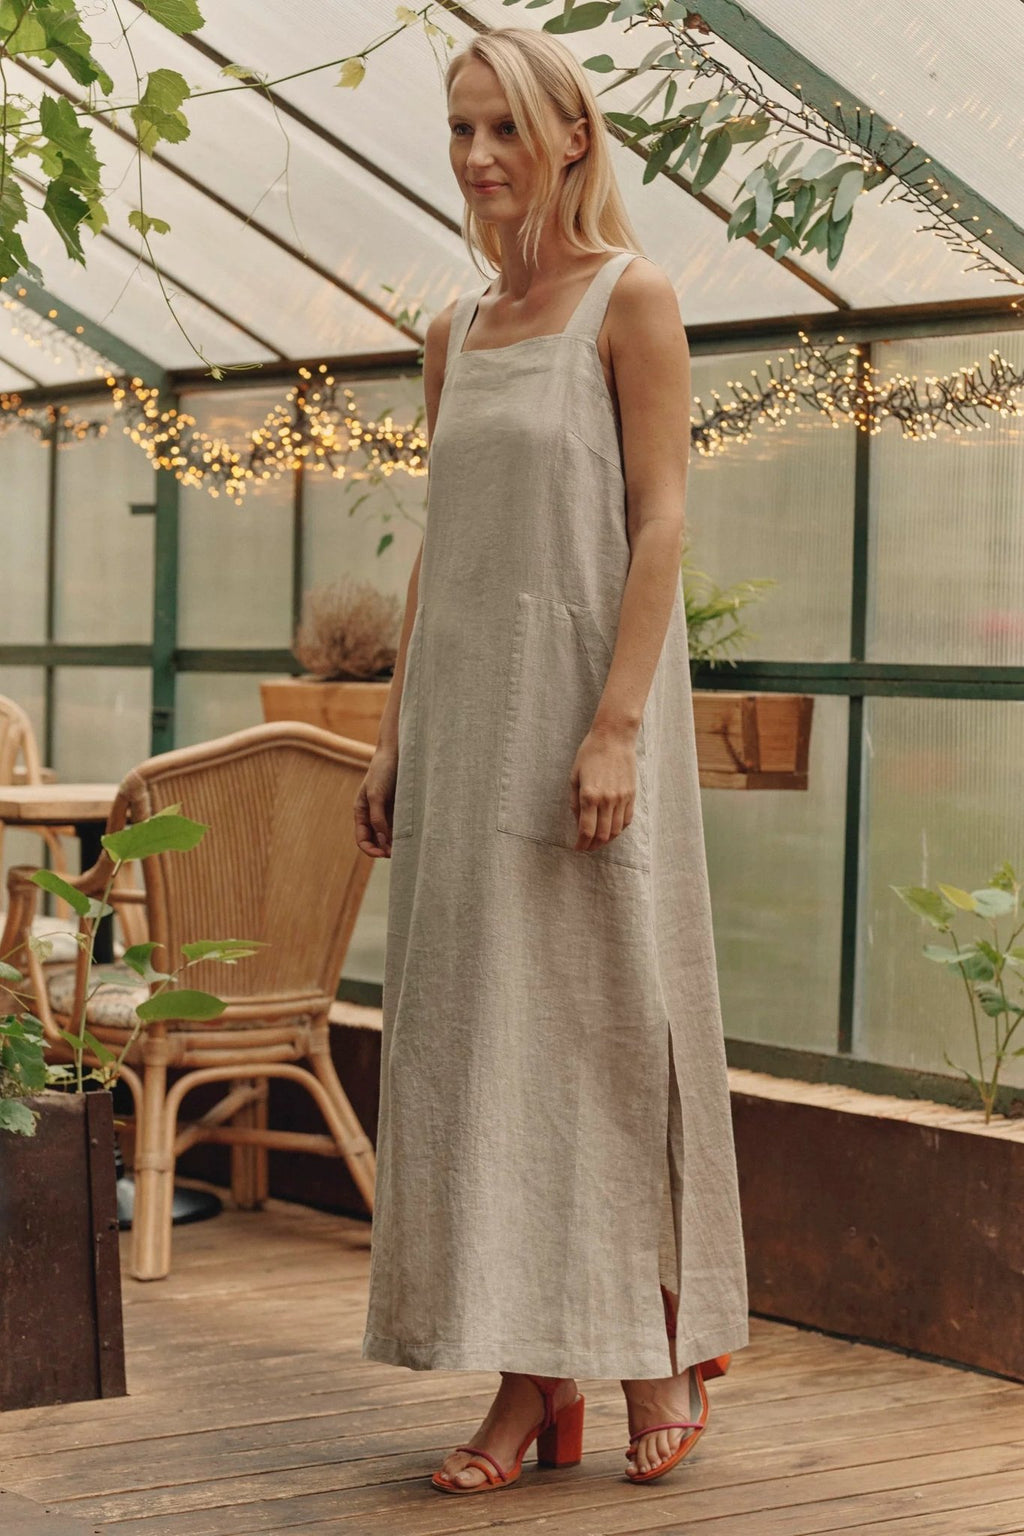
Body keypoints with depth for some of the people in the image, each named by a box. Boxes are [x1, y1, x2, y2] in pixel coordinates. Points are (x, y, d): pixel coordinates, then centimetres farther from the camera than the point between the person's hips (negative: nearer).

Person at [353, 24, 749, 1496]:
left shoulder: (631, 297, -3)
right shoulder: (456, 334, 15)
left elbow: (661, 520, -10)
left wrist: (616, 726, -19)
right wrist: (394, 739, 11)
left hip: (583, 698, -6)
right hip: (465, 710, 6)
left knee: (609, 1021, -1)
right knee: (477, 1033, 3)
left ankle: (664, 1350, 13)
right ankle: (531, 1381, 8)